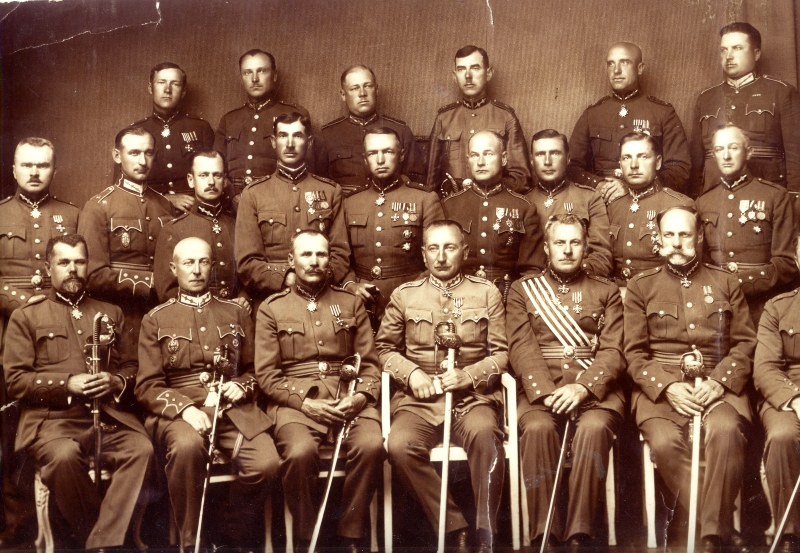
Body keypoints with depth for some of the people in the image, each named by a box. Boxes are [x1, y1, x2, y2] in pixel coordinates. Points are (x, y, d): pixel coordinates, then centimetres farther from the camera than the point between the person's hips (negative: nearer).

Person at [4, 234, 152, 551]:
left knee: (142, 449, -29)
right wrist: (67, 384, -11)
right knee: (64, 455, -36)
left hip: (110, 416, 3)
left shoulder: (111, 313, 21)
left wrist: (115, 382, -6)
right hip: (52, 418, -2)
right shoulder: (26, 316, 12)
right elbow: (15, 380, 3)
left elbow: (133, 368, 19)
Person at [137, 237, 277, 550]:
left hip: (233, 408, 2)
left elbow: (255, 369, 21)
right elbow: (148, 386, 4)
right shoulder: (156, 320, 10)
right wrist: (185, 408, -15)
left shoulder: (236, 313, 17)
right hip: (178, 411, -2)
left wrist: (242, 386, -3)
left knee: (267, 464, -27)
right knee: (187, 446, -38)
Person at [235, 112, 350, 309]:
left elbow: (340, 254, 9)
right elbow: (247, 262, 2)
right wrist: (287, 279, -12)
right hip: (271, 299, -1)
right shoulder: (253, 194, 8)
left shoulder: (331, 191, 13)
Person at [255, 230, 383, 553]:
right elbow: (266, 374, 3)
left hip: (348, 398, 2)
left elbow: (370, 364, 13)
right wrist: (305, 403, -12)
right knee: (300, 452, -34)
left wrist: (361, 396, -9)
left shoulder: (351, 304, 17)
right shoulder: (272, 309, 10)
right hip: (295, 401, -2)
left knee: (371, 446, -29)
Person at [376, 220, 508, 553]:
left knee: (485, 433, -36)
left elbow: (500, 353, 8)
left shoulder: (487, 293, 11)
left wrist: (469, 375, -11)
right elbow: (385, 347, 16)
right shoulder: (404, 295, 12)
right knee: (400, 445, -31)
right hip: (419, 400, 1)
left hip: (472, 397, -1)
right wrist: (410, 374, -3)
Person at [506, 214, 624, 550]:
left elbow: (613, 352, 4)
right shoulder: (522, 290, 16)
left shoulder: (606, 292, 16)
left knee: (594, 427, -34)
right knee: (538, 428, -33)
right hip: (539, 387, 0)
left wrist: (582, 387, -15)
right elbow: (521, 348, 2)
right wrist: (546, 392, -15)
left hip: (594, 388, 0)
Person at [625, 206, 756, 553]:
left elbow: (745, 343, 8)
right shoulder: (640, 286, 11)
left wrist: (718, 382, -10)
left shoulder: (725, 283, 14)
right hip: (660, 386, 0)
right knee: (665, 441, -31)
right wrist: (667, 386, -13)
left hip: (717, 384, 0)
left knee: (726, 431, -33)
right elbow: (634, 352, 4)